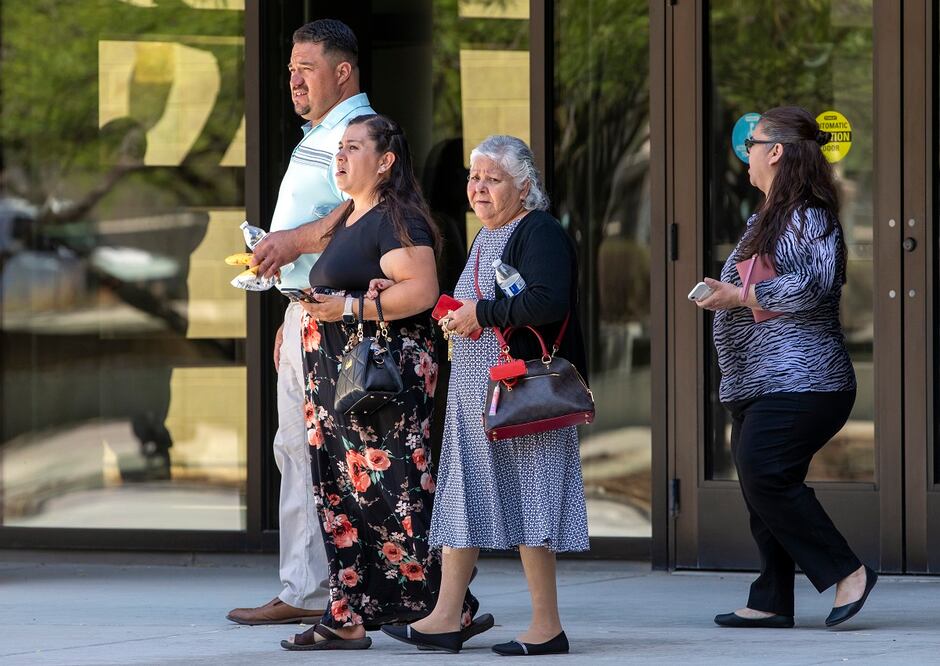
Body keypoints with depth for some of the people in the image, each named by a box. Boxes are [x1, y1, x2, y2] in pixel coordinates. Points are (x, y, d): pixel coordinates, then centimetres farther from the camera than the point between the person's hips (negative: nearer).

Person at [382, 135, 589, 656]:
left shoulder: (539, 234, -11)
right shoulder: (485, 237, 18)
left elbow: (548, 303, -25)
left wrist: (481, 313, -18)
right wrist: (455, 316, 10)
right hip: (474, 392, 10)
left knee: (523, 495, -7)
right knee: (462, 496, 7)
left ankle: (547, 627, -1)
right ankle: (445, 620, 9)